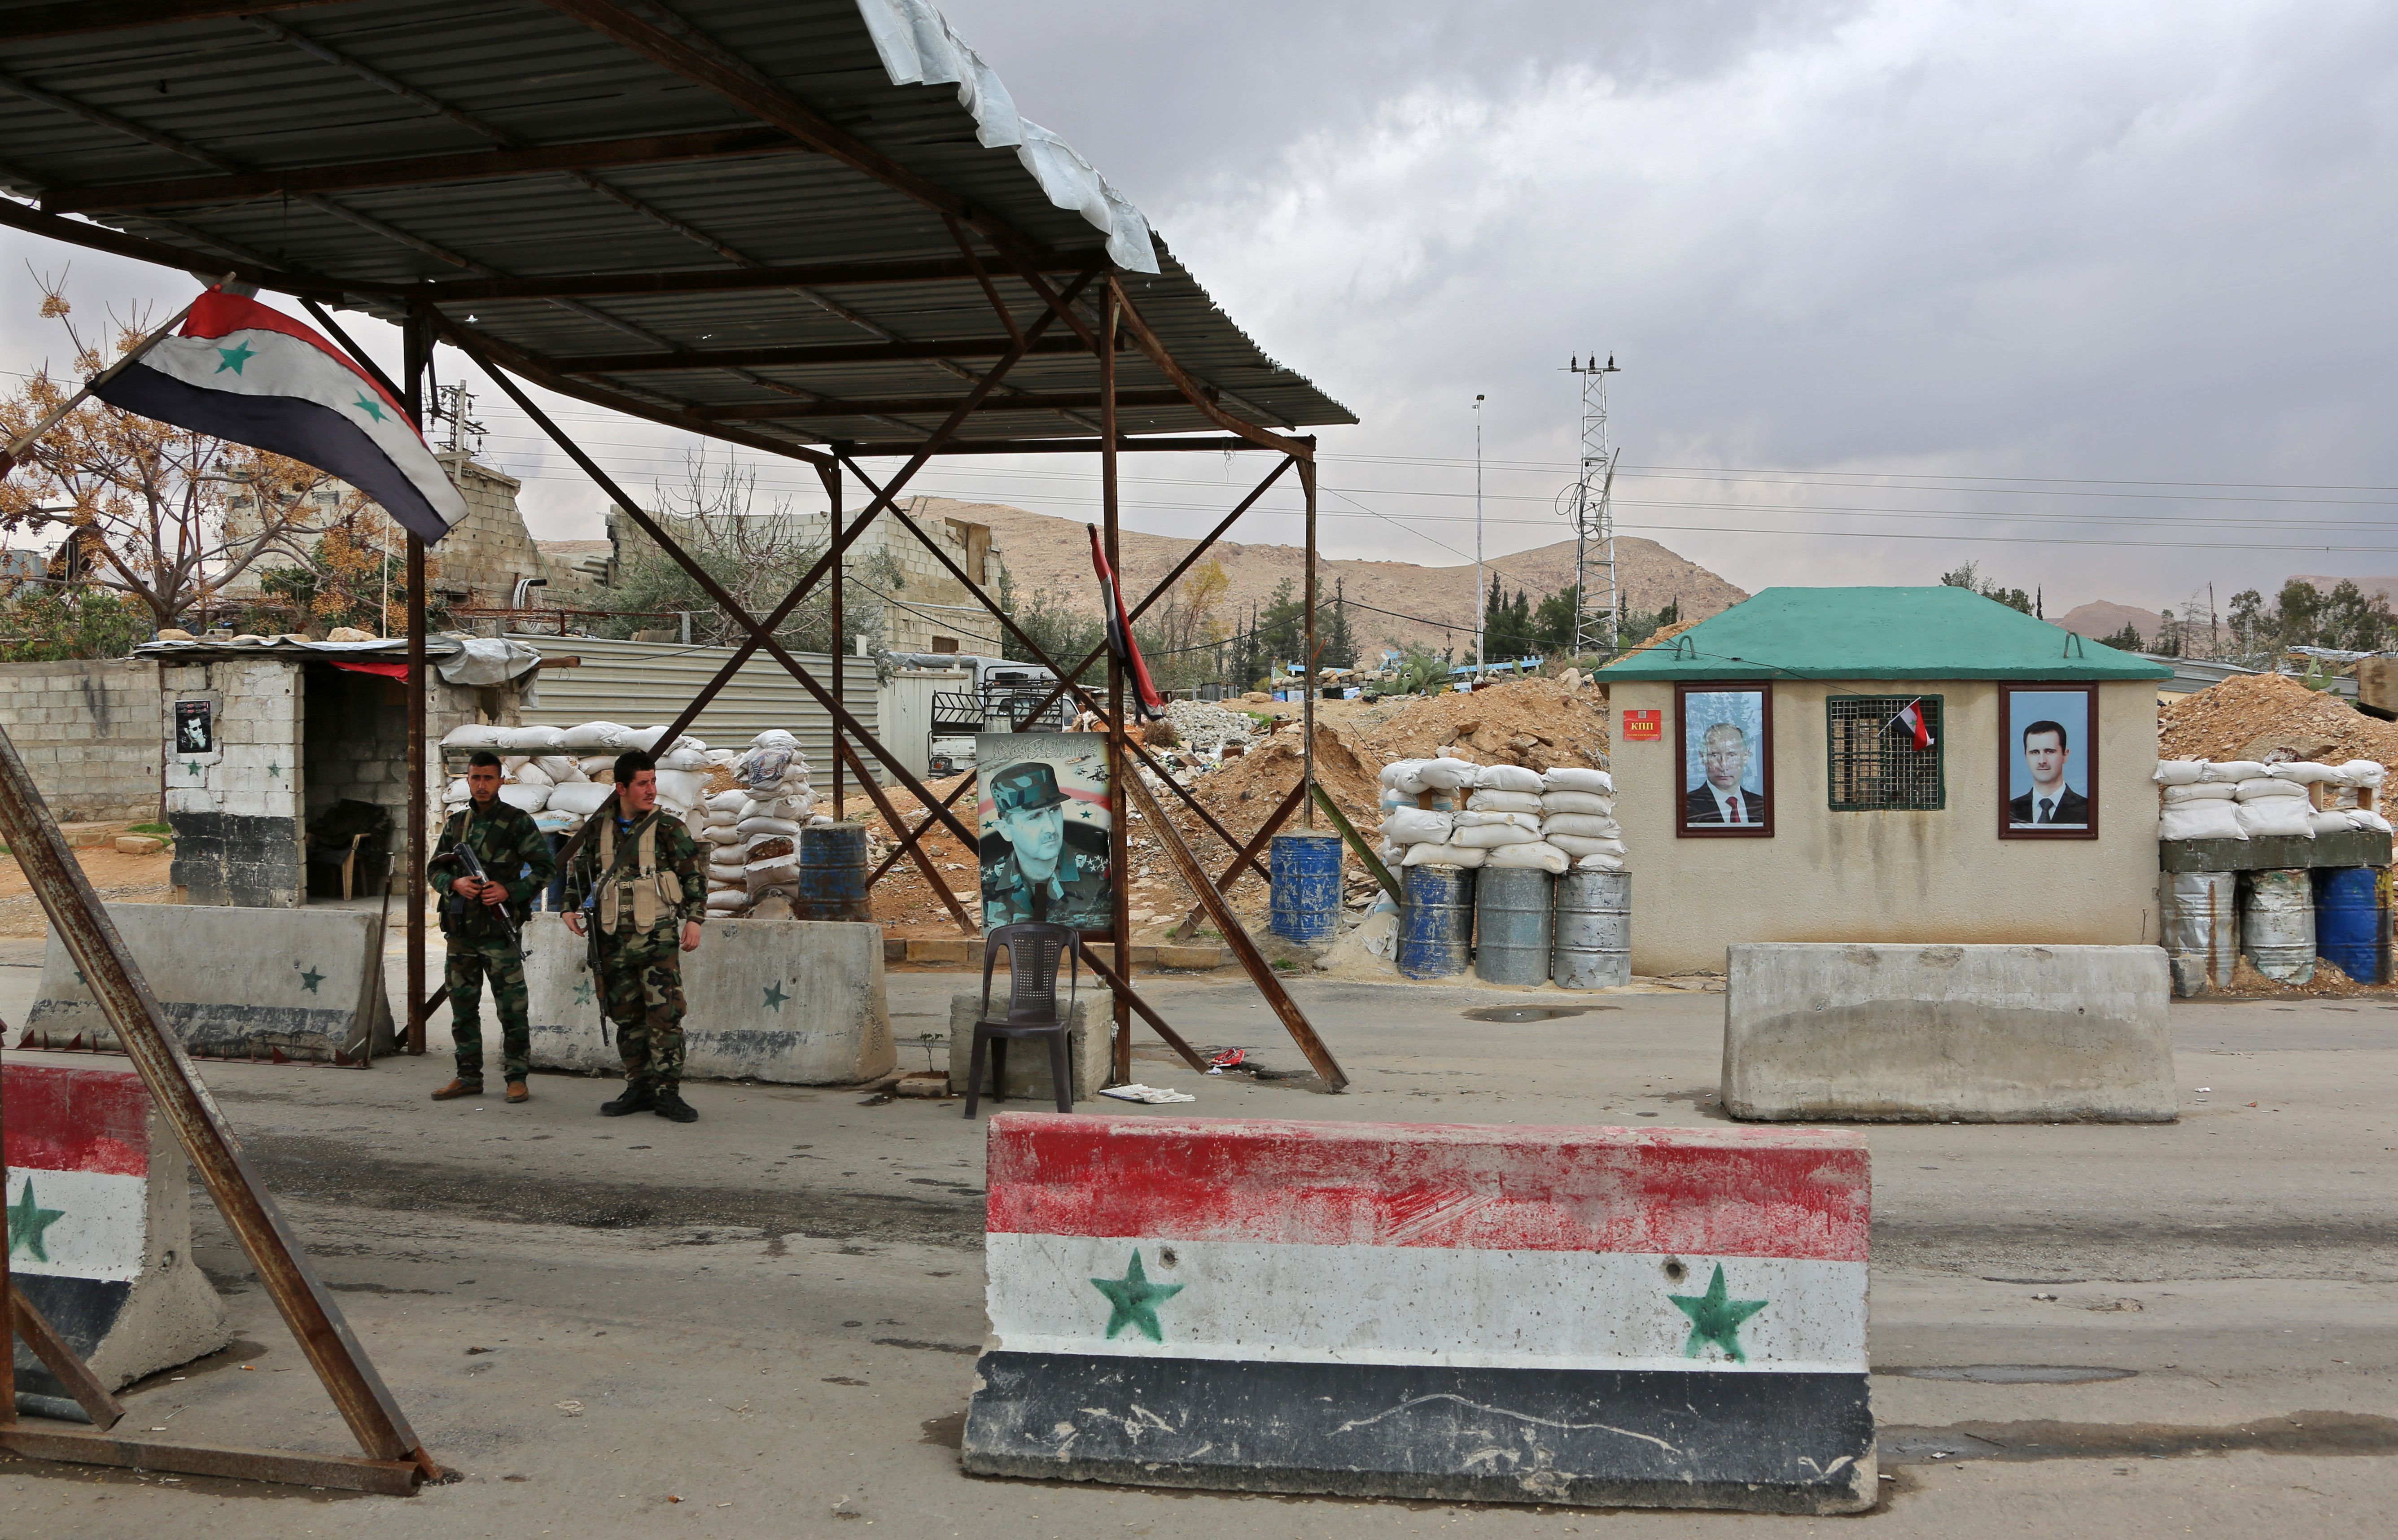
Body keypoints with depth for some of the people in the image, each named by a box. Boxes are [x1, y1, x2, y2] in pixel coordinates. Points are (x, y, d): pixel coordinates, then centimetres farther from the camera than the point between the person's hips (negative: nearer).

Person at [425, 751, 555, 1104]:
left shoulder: (518, 821, -1)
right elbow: (433, 869, 16)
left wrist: (509, 892, -15)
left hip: (499, 930, -5)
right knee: (463, 1006, 10)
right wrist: (455, 884, -6)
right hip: (459, 930, 5)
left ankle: (517, 1078, 3)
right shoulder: (455, 823, 13)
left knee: (511, 1008, -4)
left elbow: (545, 867, -2)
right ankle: (469, 1077, 19)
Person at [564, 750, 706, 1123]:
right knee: (627, 1017, 9)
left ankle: (667, 1092, -5)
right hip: (614, 938, 4)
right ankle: (638, 1088, 18)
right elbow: (580, 871, 21)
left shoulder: (669, 829, 0)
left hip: (658, 937, -4)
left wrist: (694, 919, -5)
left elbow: (694, 876, 3)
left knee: (665, 1014, -9)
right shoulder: (599, 828, 9)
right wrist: (571, 908, 9)